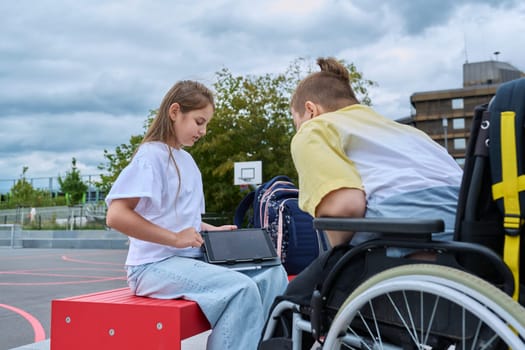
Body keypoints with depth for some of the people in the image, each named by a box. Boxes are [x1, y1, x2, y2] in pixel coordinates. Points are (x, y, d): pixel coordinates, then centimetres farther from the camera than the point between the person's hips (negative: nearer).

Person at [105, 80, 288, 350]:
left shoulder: (187, 160, 15)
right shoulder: (151, 155, -11)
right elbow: (116, 216, -22)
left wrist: (211, 231, 7)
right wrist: (176, 238, -20)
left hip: (192, 257, 8)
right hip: (156, 264, -8)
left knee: (272, 274, -3)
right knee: (242, 288, -27)